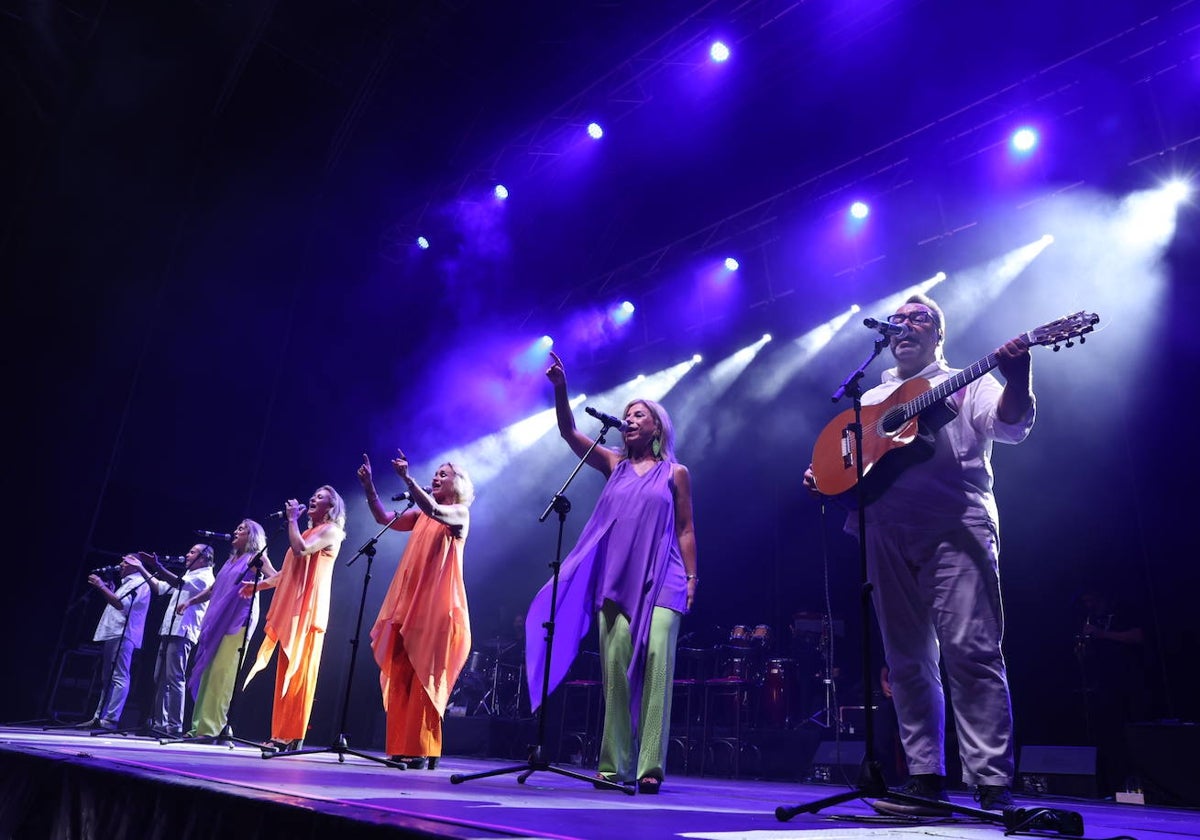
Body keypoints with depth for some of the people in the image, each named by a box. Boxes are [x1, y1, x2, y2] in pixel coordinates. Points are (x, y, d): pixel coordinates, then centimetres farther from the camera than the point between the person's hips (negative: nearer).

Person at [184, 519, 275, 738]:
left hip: (238, 622, -8)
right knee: (206, 672, 4)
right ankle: (199, 726, 7)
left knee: (221, 674, -12)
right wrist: (189, 601, 17)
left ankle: (210, 727, -13)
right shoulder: (231, 560, 23)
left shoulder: (256, 557, 2)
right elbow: (212, 590, 27)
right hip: (218, 621, 8)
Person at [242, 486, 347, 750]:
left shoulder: (330, 530, -2)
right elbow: (288, 571, 27)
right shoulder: (309, 531, 24)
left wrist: (292, 519, -8)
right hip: (292, 608, 9)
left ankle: (293, 736, -9)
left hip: (307, 608, -9)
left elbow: (301, 550, -19)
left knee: (298, 671, -10)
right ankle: (282, 734, 8)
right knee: (286, 671, 6)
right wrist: (259, 585, 20)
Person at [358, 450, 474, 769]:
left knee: (424, 677, -8)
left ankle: (424, 751, -4)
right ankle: (402, 748, 7)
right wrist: (369, 486, 2)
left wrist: (407, 479, -27)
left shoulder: (460, 512, 1)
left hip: (437, 606, -7)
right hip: (409, 604, 7)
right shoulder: (421, 515, 20)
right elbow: (385, 519, 12)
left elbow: (434, 511, -20)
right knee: (401, 677, 3)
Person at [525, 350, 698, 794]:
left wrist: (691, 579, -1)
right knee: (616, 664, -2)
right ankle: (614, 765, 4)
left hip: (661, 580, -2)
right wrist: (560, 389, -7)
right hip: (616, 580, 3)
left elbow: (685, 531, 7)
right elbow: (569, 432, 6)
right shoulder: (614, 465, 15)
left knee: (655, 660, -15)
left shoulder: (675, 472, 9)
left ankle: (650, 766, -12)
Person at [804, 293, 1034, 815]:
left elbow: (1011, 424, -3)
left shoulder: (968, 384, 14)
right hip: (887, 537, 4)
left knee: (971, 652, -11)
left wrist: (1017, 379, -22)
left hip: (955, 529, -4)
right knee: (907, 662, 4)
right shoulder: (869, 399, 26)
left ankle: (993, 785, -5)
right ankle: (926, 779, 11)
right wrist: (821, 477, 1)